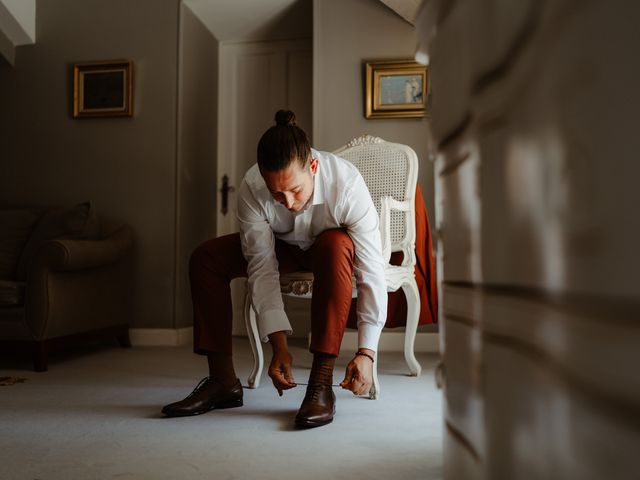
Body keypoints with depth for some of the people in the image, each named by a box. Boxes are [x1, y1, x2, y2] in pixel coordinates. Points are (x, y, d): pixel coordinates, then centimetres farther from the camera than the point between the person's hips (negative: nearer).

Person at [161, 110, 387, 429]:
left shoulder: (347, 184, -36)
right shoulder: (251, 189, -30)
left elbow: (372, 273, -35)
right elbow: (262, 269, -27)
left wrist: (366, 352, -38)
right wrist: (279, 346, -32)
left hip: (331, 247, -2)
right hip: (283, 246, 3)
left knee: (337, 246, -40)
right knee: (205, 259, -18)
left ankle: (321, 383, -33)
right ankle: (223, 381, -9)